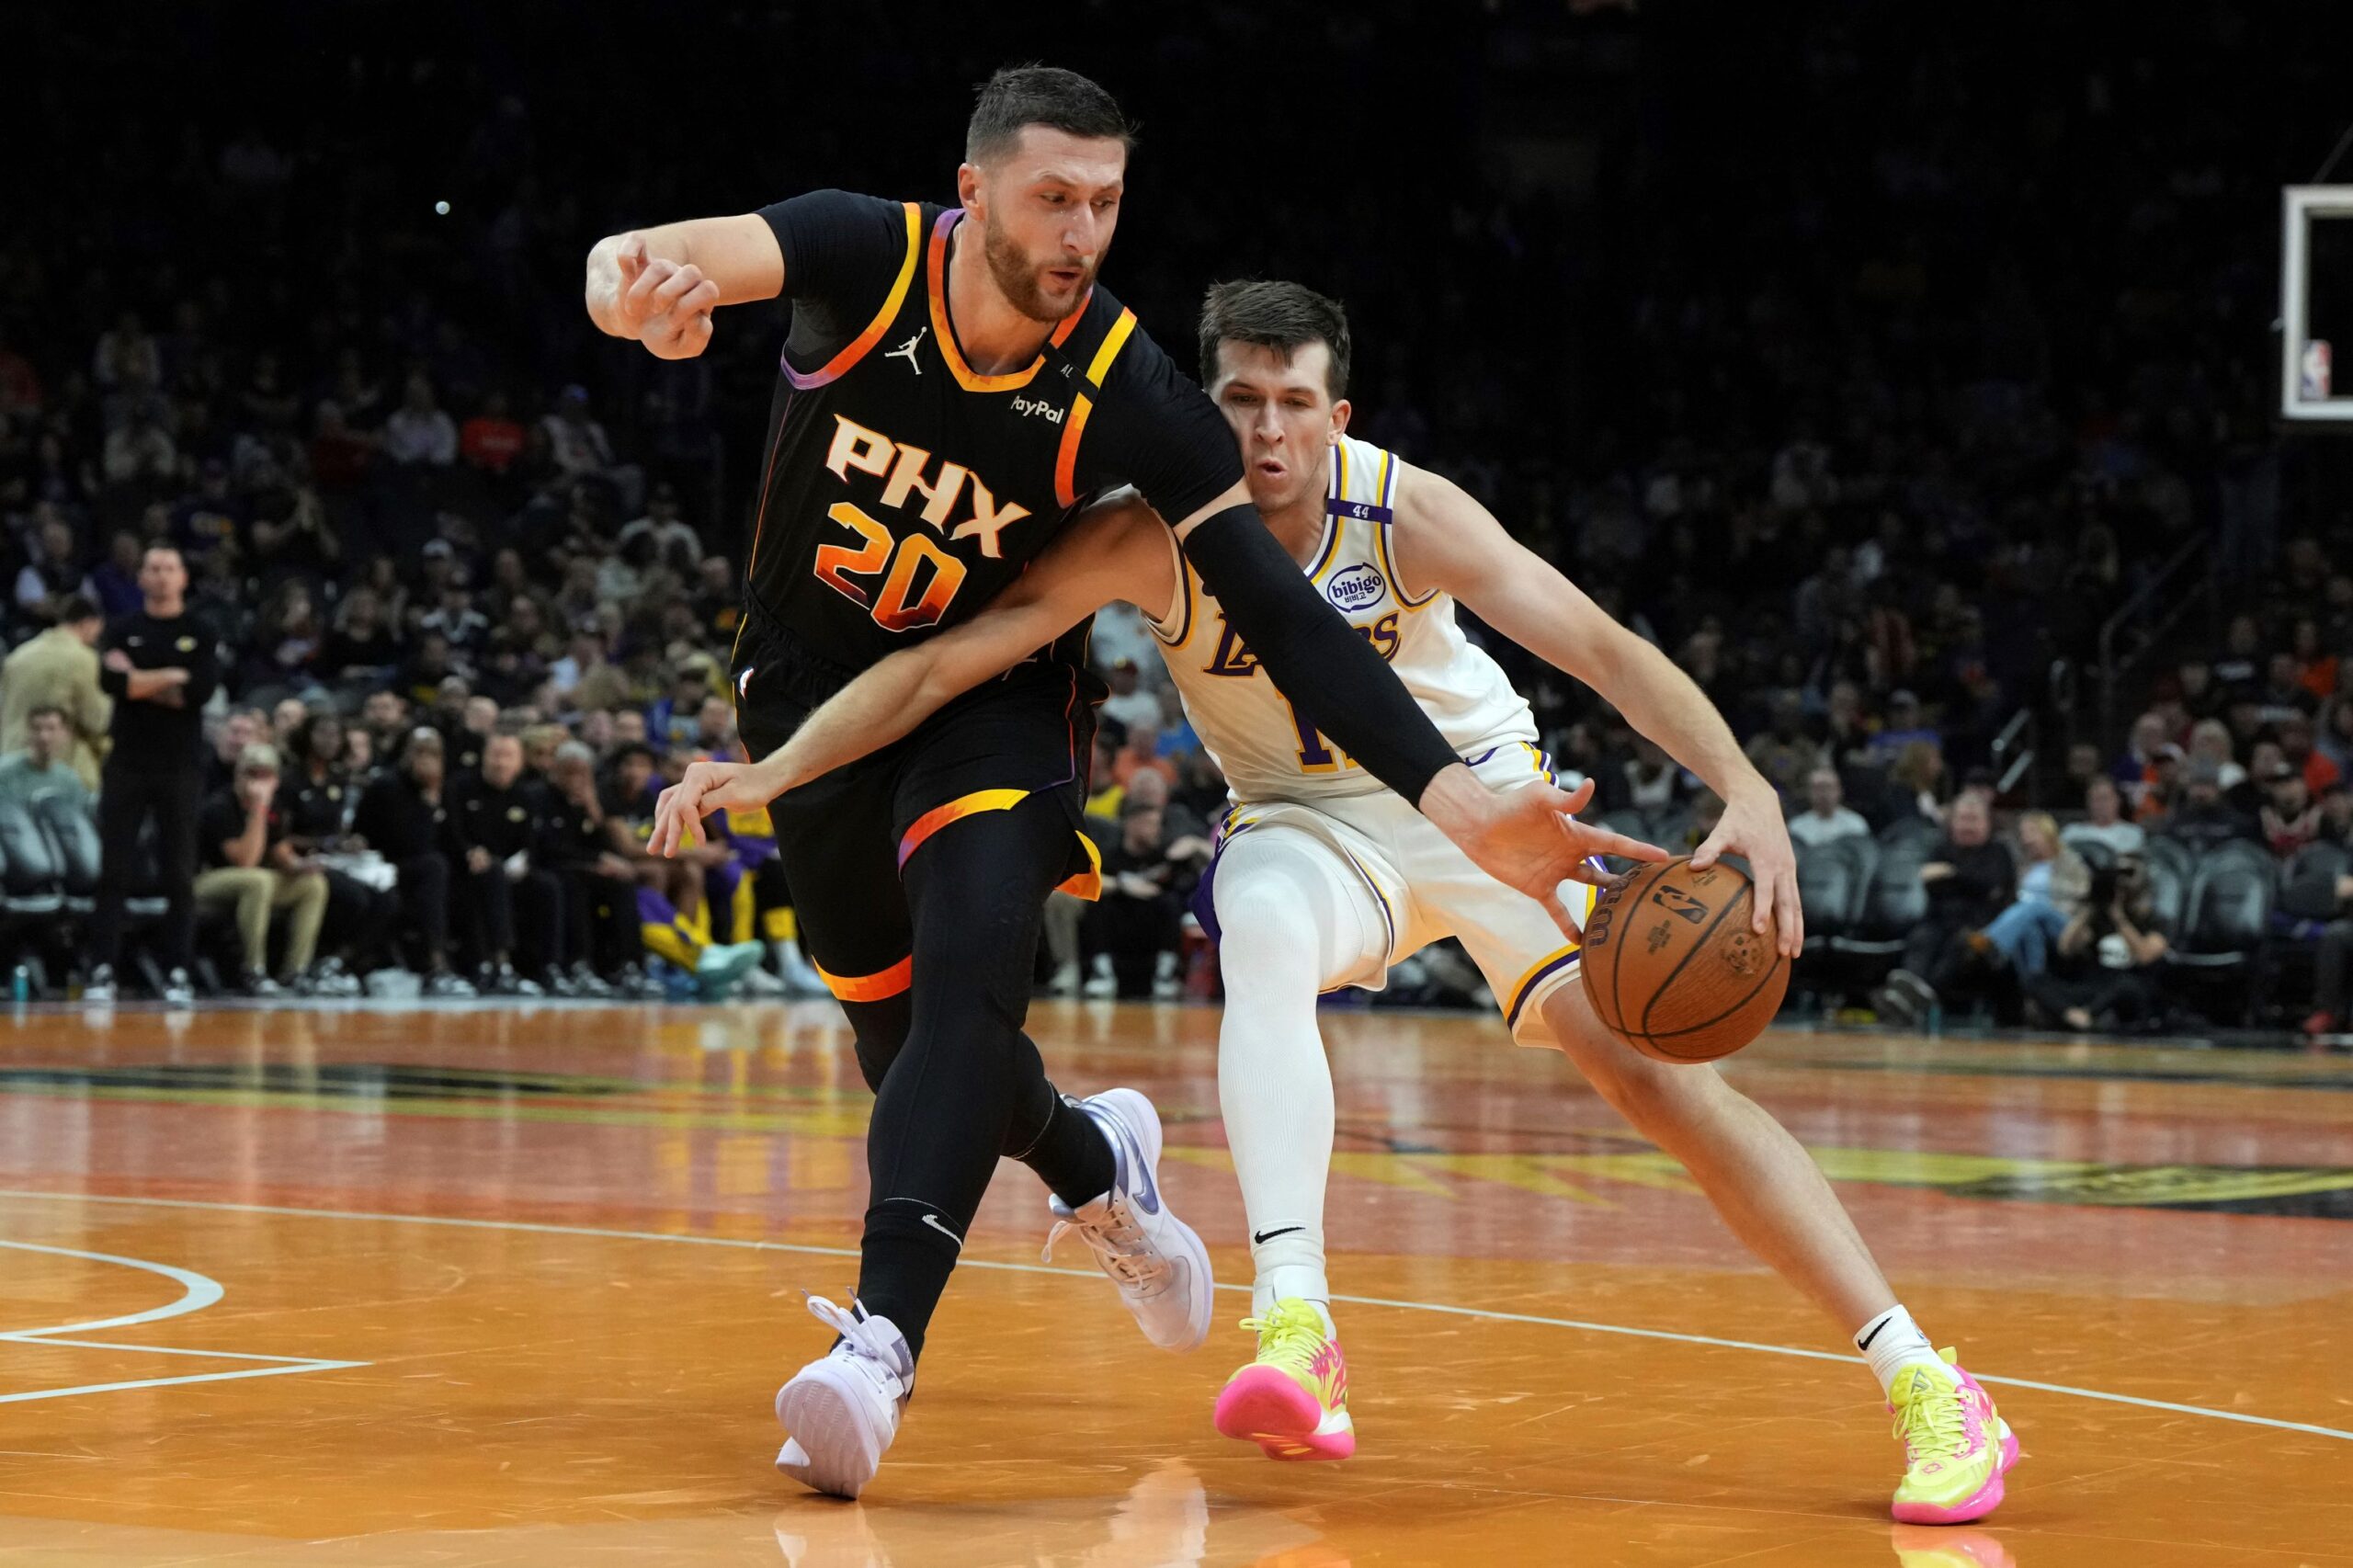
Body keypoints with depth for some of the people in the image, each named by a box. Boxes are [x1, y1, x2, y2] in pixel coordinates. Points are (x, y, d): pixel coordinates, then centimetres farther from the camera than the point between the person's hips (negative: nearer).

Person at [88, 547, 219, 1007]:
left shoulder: (200, 635, 5)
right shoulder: (122, 632, 8)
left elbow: (201, 691, -11)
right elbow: (111, 681, -9)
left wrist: (139, 681, -7)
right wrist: (171, 677, -8)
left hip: (178, 767, -1)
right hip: (126, 764, 1)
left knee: (179, 877, 0)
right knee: (114, 873, -2)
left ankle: (177, 973, 2)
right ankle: (102, 971, -3)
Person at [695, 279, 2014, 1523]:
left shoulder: (1405, 513, -23)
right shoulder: (1152, 535, -21)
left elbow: (1599, 646, -27)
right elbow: (944, 663, -22)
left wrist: (1746, 790, -42)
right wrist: (769, 773, -32)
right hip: (1312, 821, 1)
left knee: (1655, 1069, -14)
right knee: (1267, 936, -36)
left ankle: (1924, 1385, -10)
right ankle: (1294, 1324, -42)